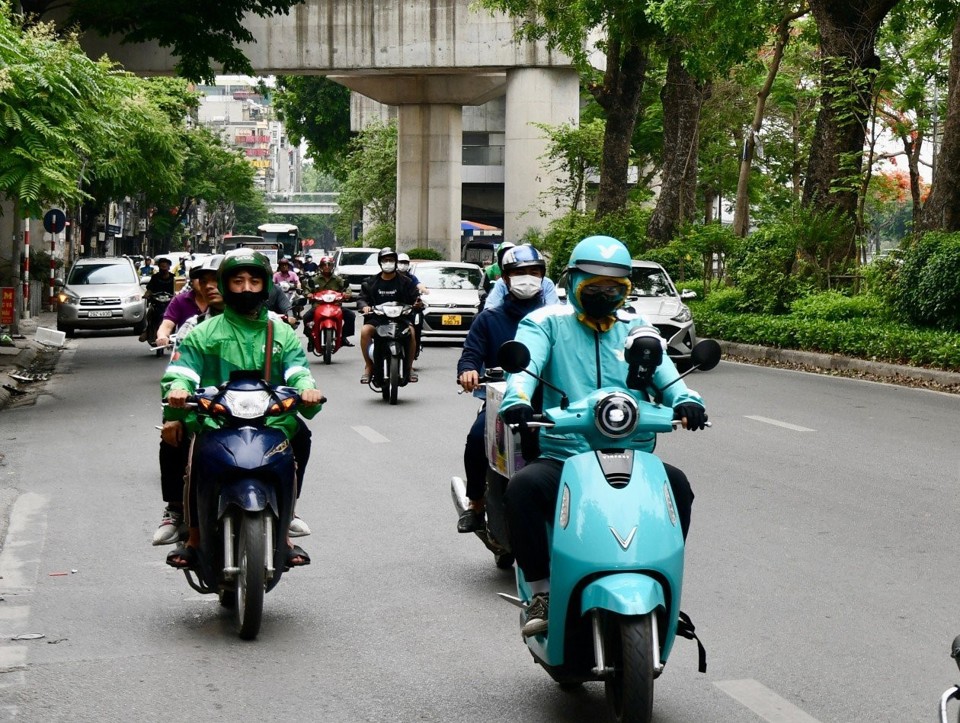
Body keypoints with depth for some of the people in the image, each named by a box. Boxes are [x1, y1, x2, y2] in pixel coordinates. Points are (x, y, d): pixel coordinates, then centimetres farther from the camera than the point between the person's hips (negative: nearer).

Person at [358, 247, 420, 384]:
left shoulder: (405, 281, 12)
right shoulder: (371, 283, 14)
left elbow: (414, 296, 7)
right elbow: (361, 298, 11)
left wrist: (417, 303, -17)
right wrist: (364, 306, -12)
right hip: (377, 319, 1)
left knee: (411, 332, -32)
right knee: (365, 331, -30)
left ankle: (409, 367, -14)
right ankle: (368, 367, -16)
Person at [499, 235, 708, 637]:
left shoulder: (636, 331, 18)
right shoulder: (547, 322, 9)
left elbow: (664, 373, 1)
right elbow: (525, 363, -10)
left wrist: (685, 400, -23)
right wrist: (517, 399, -33)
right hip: (562, 459, -2)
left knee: (676, 484, -26)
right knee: (523, 487, -32)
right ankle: (541, 592, -19)